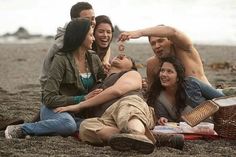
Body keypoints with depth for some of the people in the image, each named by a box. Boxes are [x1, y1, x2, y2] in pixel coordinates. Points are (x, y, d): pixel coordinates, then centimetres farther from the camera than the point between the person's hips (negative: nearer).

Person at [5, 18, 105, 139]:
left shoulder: (94, 59, 6)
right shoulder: (61, 60, -13)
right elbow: (49, 98, -17)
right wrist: (82, 99, -20)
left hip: (79, 113, 6)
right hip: (55, 109, -6)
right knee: (69, 124, -41)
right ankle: (20, 129, -19)